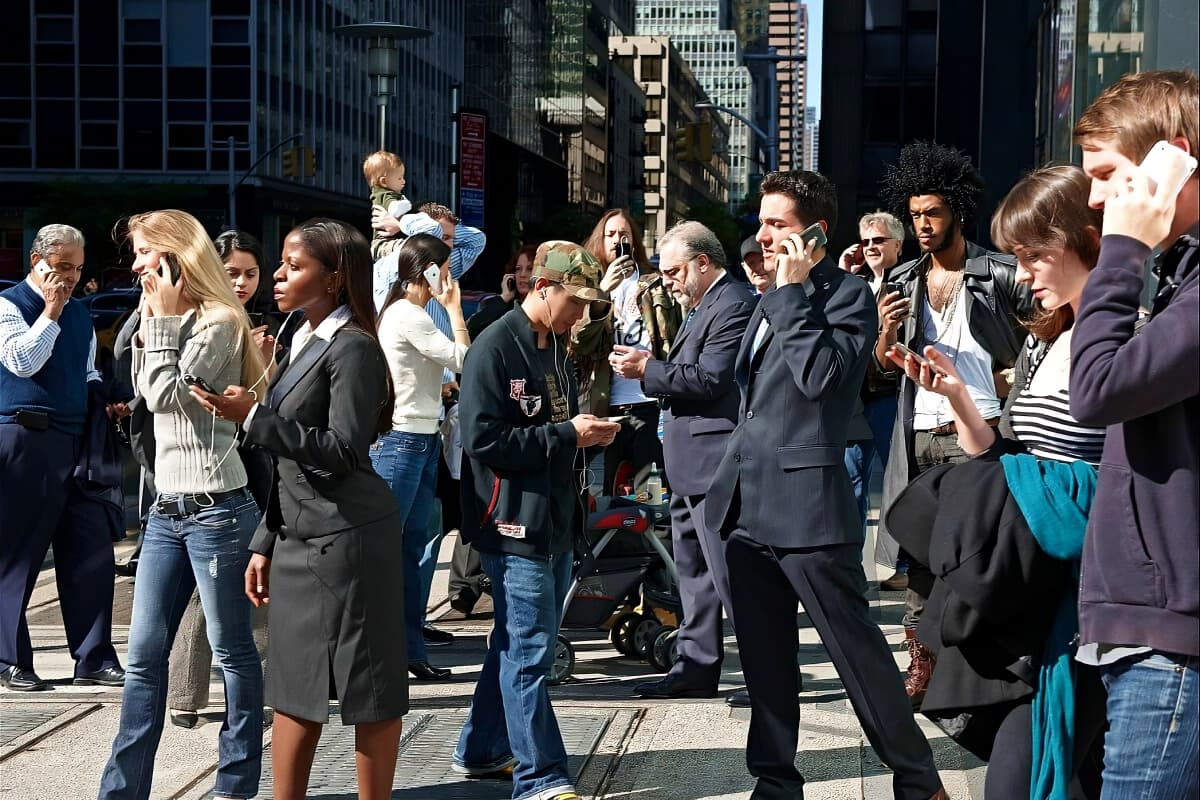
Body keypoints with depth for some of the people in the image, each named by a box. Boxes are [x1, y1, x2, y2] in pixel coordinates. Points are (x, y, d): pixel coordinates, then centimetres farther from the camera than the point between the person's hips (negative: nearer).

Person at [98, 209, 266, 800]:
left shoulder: (218, 322, -11)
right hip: (167, 507, 9)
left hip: (215, 507, -9)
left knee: (232, 650, 3)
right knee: (144, 653, 8)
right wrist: (151, 321, 11)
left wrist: (163, 319, -10)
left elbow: (165, 394, -16)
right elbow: (145, 390, 19)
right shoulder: (172, 319, 16)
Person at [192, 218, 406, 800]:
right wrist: (265, 543, 16)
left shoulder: (353, 348, -12)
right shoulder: (301, 343, 15)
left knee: (365, 686, 0)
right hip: (298, 536, 9)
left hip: (346, 535, -9)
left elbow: (341, 452, -19)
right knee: (294, 685, 11)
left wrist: (253, 418, -19)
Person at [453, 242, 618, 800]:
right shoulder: (494, 350, -13)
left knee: (518, 644, 16)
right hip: (514, 524, -9)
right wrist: (567, 434, -19)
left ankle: (481, 750, 28)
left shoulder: (556, 348, 15)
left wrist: (589, 434, 3)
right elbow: (483, 441, -20)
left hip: (556, 522, 9)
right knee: (529, 652, -6)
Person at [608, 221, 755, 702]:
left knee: (731, 575, -7)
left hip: (716, 466, -11)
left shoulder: (734, 304, -14)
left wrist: (647, 369, -16)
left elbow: (711, 380, -22)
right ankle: (696, 667, 22)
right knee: (693, 573, 15)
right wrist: (649, 365, 3)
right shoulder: (701, 306, 18)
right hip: (690, 468, 11)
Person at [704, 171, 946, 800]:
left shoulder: (847, 296, -7)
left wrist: (794, 292, -16)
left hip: (805, 505, -8)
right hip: (749, 508, 8)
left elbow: (822, 376, -23)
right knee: (764, 661, 13)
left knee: (858, 651, -1)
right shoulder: (773, 301, 17)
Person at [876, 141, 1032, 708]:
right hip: (918, 436, 5)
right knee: (918, 554, 7)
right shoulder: (902, 281, 12)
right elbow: (885, 365, 12)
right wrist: (887, 332, -8)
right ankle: (921, 668, 14)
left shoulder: (999, 275, -2)